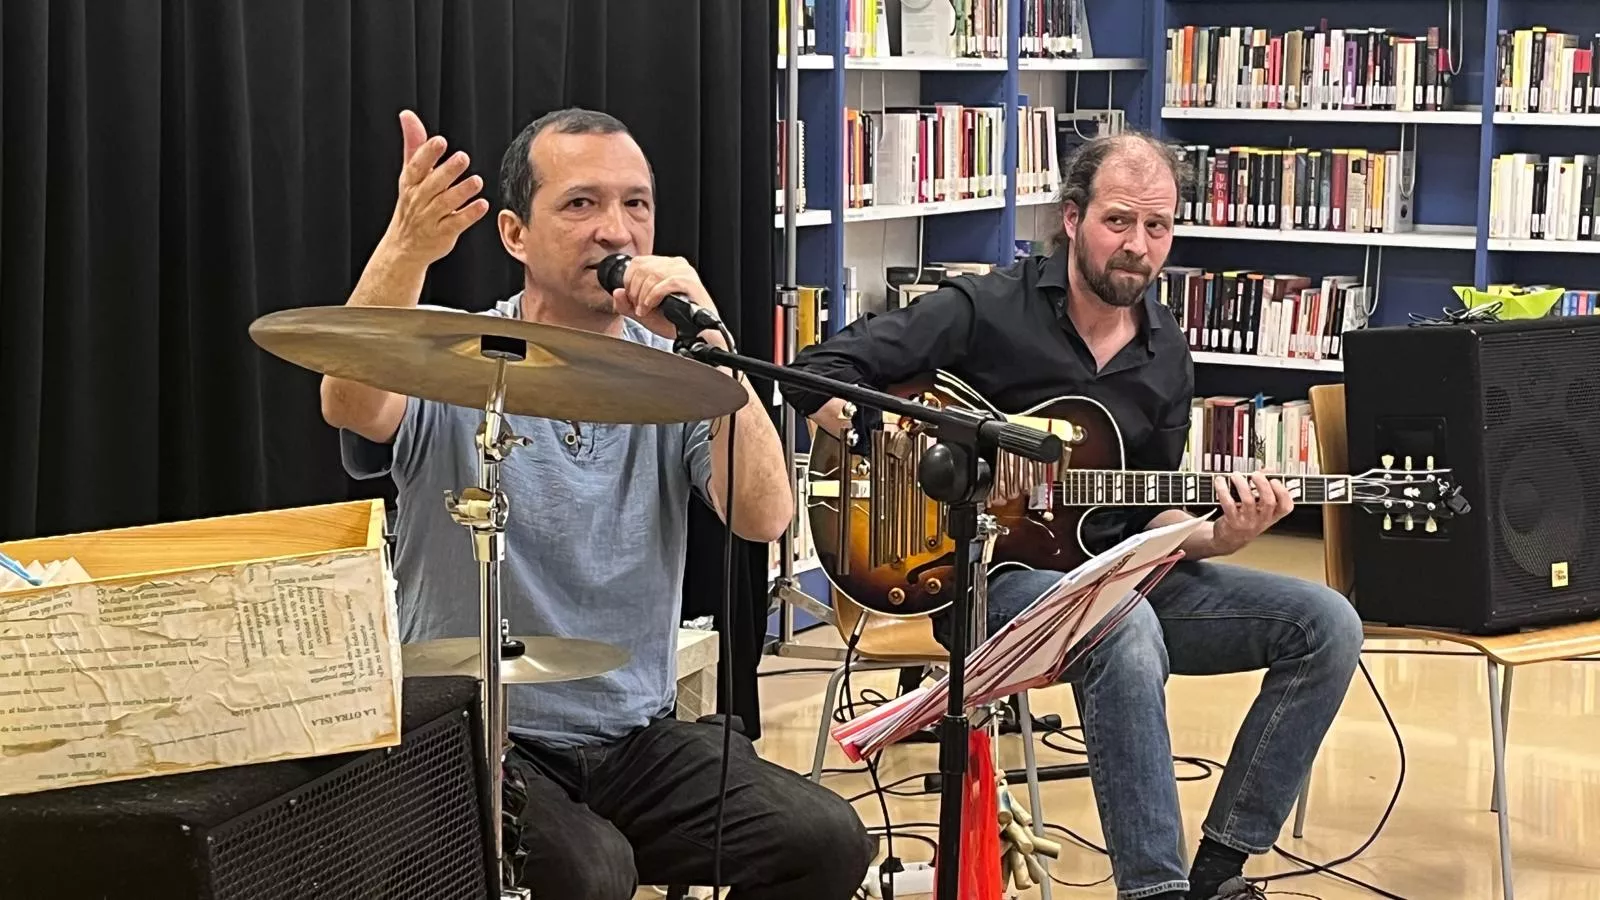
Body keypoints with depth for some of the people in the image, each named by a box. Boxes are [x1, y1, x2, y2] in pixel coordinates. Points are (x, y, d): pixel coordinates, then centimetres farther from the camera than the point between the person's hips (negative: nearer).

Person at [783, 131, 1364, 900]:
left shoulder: (1166, 355, 9)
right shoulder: (984, 310, -7)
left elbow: (1147, 516, 13)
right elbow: (817, 375, -12)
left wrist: (1216, 538, -10)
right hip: (991, 576, -6)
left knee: (1327, 625, -9)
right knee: (1125, 627, -39)